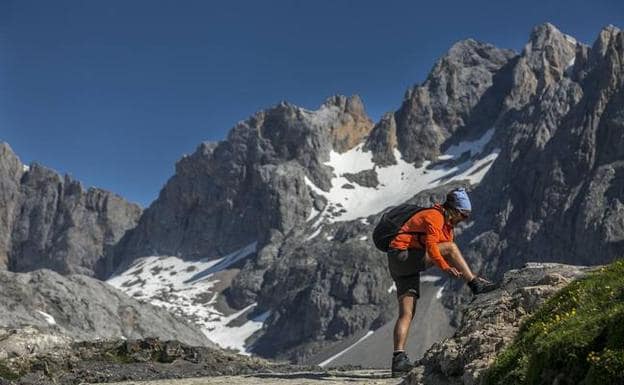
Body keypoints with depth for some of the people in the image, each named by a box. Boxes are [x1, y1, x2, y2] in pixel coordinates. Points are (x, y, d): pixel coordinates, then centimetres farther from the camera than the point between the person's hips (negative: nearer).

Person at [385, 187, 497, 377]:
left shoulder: (447, 223, 21)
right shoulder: (434, 217, -10)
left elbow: (450, 257, 17)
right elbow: (431, 246, -24)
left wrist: (458, 272, 1)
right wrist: (446, 267, -32)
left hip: (410, 266, 10)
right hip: (402, 255, -9)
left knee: (407, 313, -1)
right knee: (450, 247, -16)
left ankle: (399, 358, -8)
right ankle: (475, 284, -13)